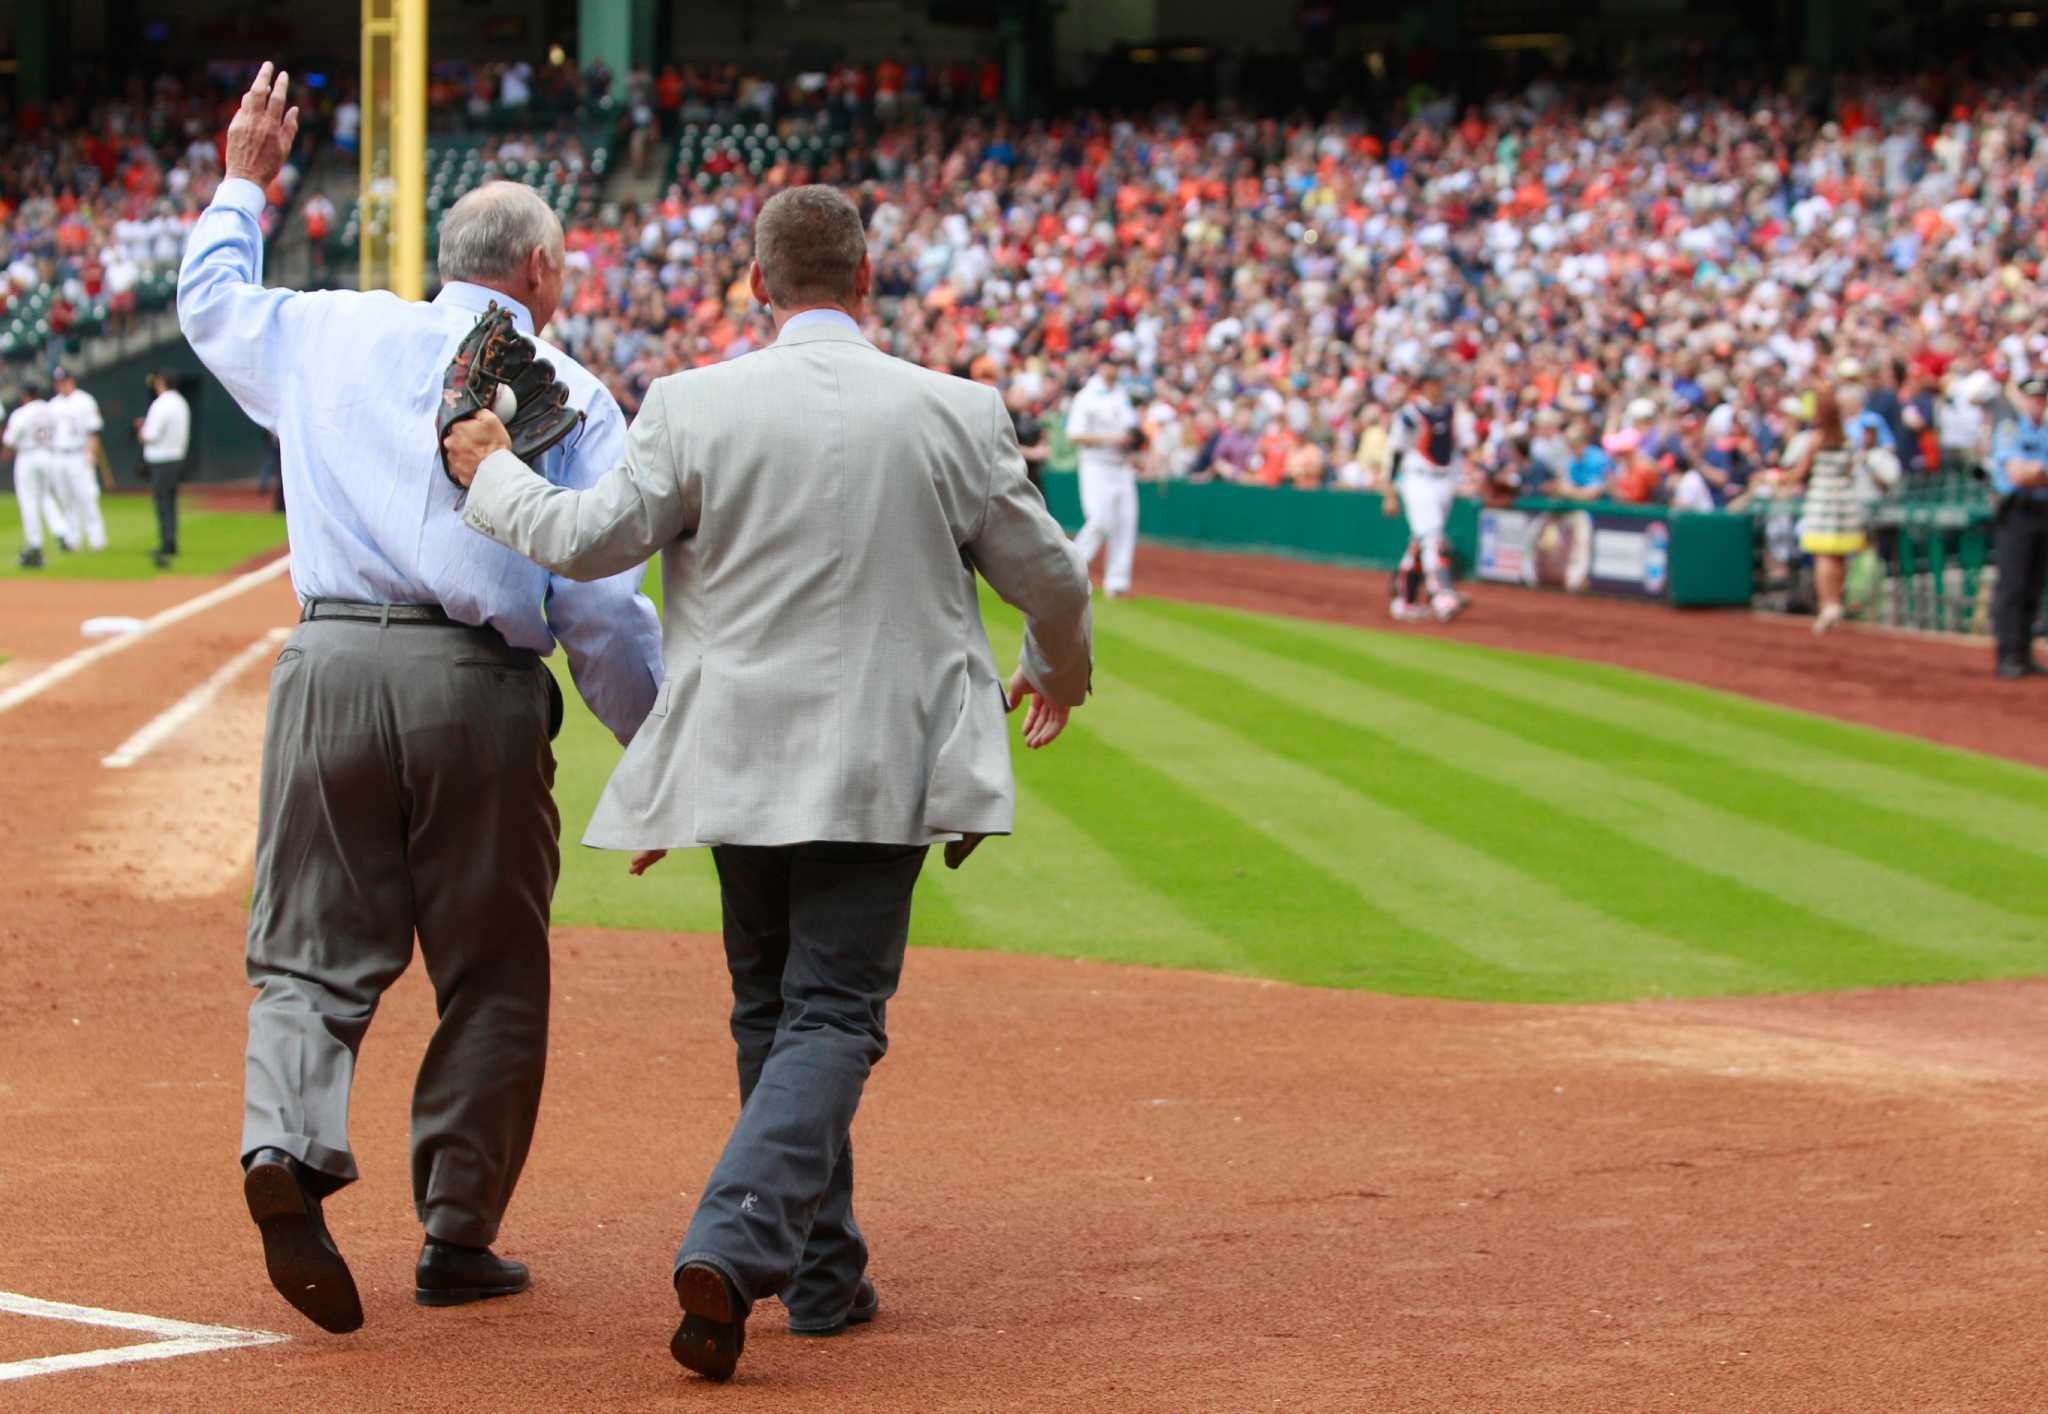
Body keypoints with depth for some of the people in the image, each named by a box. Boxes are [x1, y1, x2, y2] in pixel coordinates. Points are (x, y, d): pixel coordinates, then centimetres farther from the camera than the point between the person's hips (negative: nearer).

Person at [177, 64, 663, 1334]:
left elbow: (211, 301, 34)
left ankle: (290, 1146, -21)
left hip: (332, 666, 2)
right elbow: (604, 609, -2)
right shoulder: (574, 396, 5)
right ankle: (459, 1237, 11)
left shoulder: (332, 335, 13)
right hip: (482, 692, -2)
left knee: (314, 956, 6)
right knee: (491, 977, 10)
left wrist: (244, 187, 50)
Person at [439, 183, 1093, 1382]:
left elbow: (590, 538, -6)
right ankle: (734, 1249, -20)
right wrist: (1059, 670, 27)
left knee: (773, 1012, 16)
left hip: (738, 762, 2)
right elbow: (1047, 573, 6)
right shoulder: (958, 412, -3)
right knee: (833, 1015, -1)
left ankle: (824, 1274, 23)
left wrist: (492, 474, 13)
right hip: (882, 766, -1)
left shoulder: (696, 406, -6)